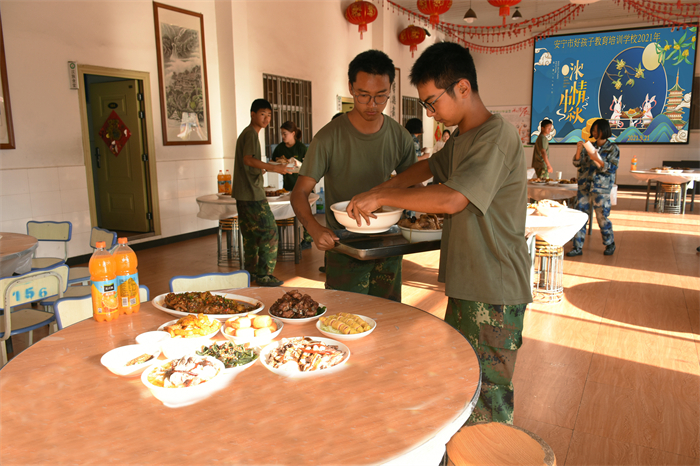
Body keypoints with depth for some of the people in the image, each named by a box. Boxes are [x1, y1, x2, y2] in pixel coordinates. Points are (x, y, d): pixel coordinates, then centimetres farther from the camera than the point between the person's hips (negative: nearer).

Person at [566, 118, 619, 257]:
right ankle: (578, 247, 5)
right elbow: (577, 164, 8)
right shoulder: (589, 146, 11)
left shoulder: (612, 149, 1)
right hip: (584, 186, 3)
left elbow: (611, 169, -8)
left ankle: (610, 244, 24)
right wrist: (578, 151, -10)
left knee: (602, 217, 2)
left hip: (601, 188, -3)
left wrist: (596, 159, -21)